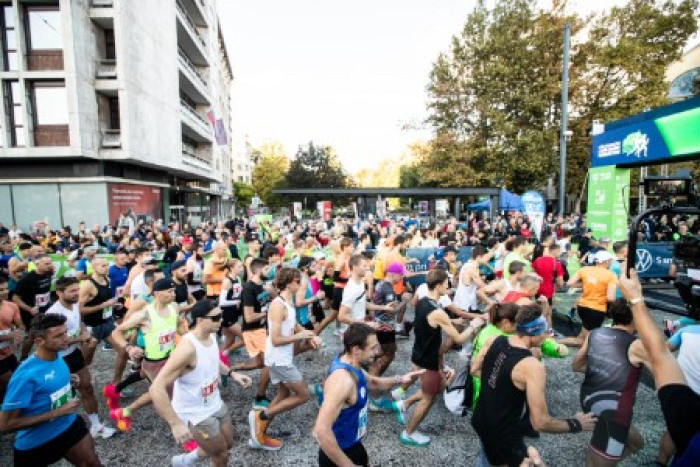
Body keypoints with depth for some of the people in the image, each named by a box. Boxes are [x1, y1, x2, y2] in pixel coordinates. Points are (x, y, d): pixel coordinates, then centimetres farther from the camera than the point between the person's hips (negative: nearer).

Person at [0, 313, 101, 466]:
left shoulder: (57, 355, -8)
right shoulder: (26, 374, -29)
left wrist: (69, 381, -3)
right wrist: (56, 413, -26)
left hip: (69, 425, 5)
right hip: (37, 442, -5)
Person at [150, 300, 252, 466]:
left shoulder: (211, 335, -7)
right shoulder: (188, 348, -33)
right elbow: (156, 388, -33)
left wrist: (232, 373, 0)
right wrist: (176, 424, -32)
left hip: (215, 404, 8)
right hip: (196, 415, -7)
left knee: (227, 444, 25)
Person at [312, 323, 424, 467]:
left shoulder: (352, 366, -5)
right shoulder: (342, 379, -33)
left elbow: (373, 383, 14)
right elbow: (321, 431, -36)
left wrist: (399, 379, -4)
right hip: (338, 454, -8)